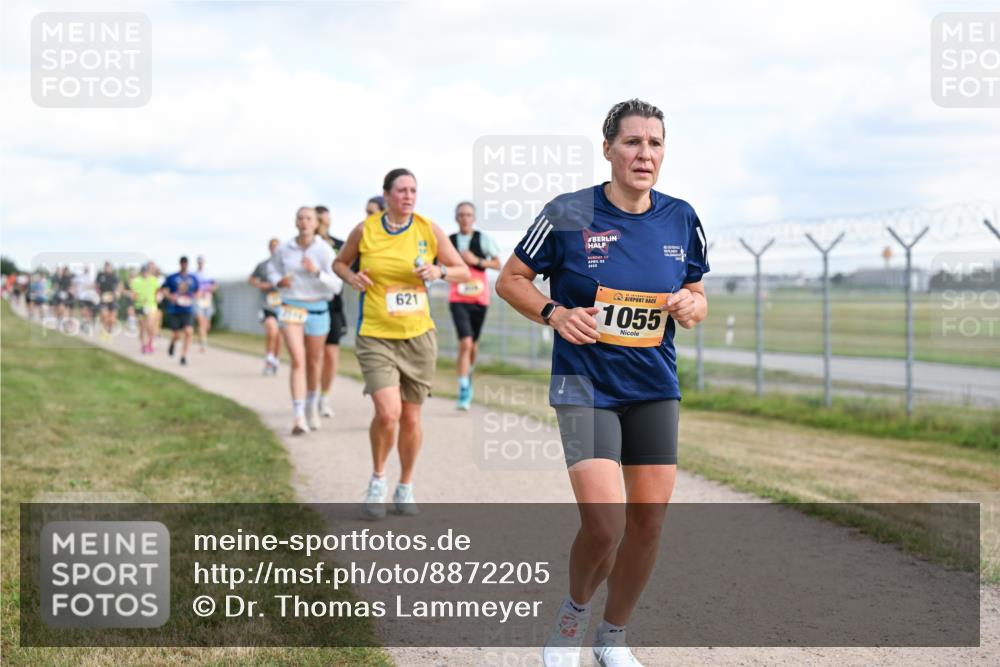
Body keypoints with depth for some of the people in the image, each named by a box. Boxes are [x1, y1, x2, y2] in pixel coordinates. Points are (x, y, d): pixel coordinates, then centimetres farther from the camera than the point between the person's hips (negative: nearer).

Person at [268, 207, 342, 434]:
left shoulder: (325, 251, -8)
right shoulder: (284, 249, -1)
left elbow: (336, 286, -11)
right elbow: (272, 267, 20)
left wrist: (317, 272, -26)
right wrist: (278, 280, -1)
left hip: (317, 310, 0)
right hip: (290, 308, 0)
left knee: (314, 363, 15)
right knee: (298, 361, -15)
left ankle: (312, 405, 42)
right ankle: (299, 417, -19)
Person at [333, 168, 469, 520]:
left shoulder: (429, 230, 0)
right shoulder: (364, 230, -2)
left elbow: (463, 271, 6)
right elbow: (339, 262, 15)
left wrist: (440, 271, -14)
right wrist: (351, 277, -6)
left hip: (418, 336, 2)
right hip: (375, 336, -2)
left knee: (411, 418, 8)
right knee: (387, 412, -18)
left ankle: (405, 488, 29)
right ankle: (377, 480, 8)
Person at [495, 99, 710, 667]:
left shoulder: (681, 219, 2)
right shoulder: (568, 214, -9)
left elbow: (698, 298, 13)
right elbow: (511, 279, 2)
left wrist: (690, 306, -10)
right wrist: (555, 313, -16)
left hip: (655, 388, 4)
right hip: (585, 384, -4)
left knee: (649, 522, 5)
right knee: (604, 523, -16)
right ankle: (575, 612, 16)